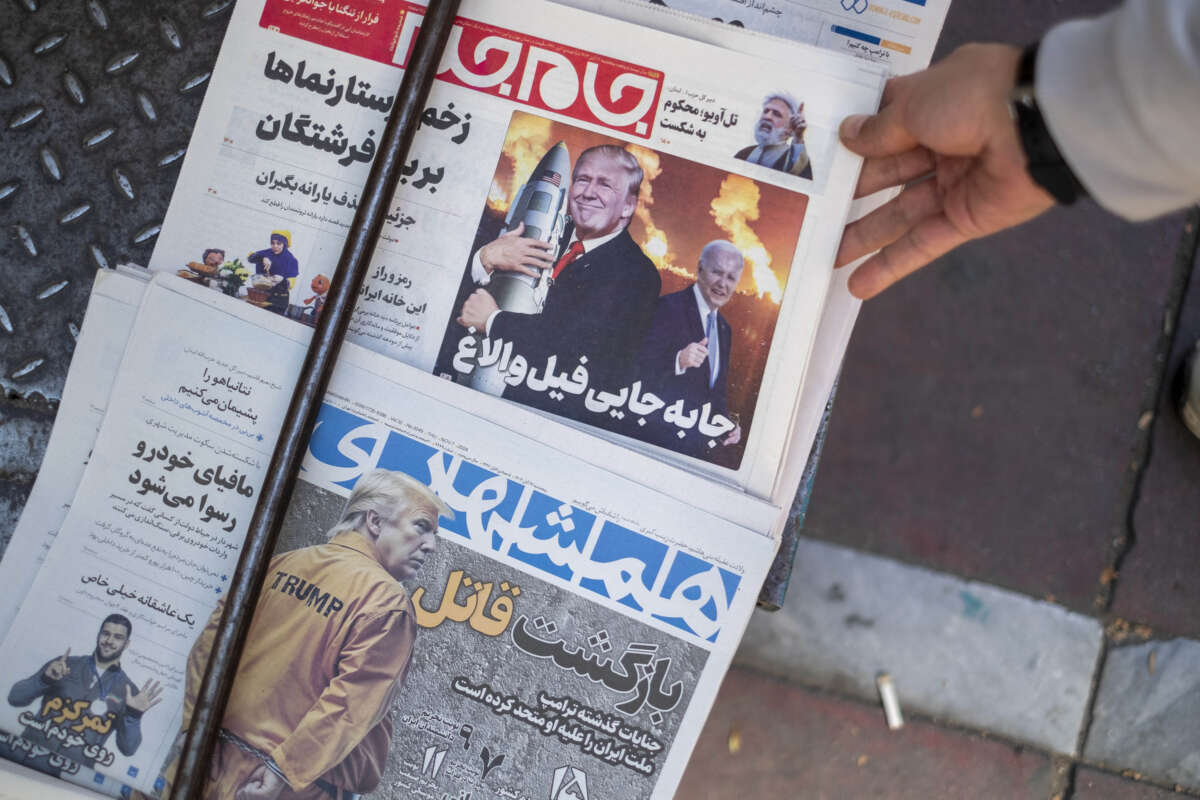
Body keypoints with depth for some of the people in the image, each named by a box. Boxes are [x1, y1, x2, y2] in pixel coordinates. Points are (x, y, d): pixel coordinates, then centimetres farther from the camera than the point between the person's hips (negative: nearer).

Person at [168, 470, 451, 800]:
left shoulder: (282, 564, 5)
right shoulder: (388, 602, -13)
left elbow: (213, 643, 4)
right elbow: (353, 702, -20)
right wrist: (287, 769, -16)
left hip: (216, 757, 6)